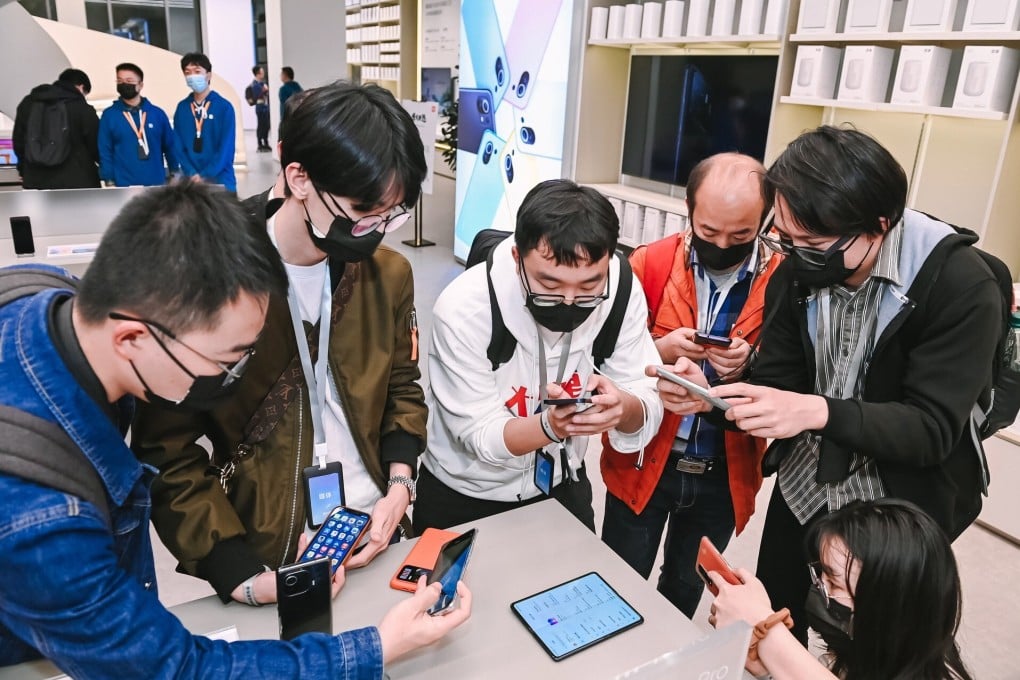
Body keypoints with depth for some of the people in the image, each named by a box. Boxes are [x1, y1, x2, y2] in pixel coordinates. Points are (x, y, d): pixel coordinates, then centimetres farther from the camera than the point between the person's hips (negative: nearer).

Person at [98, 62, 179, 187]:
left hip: (156, 184, 2)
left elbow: (170, 146, 10)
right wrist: (109, 181, -4)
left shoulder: (157, 113, 6)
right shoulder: (109, 115, 2)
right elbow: (104, 152, 2)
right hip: (124, 186, -2)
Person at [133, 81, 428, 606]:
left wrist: (400, 483, -7)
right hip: (269, 554, -4)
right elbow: (166, 452, -13)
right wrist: (242, 576, -18)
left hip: (374, 540, 5)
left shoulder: (388, 274, -3)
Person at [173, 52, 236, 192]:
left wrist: (204, 176, -13)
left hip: (220, 181, -3)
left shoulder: (224, 107, -2)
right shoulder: (181, 108, 9)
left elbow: (226, 148, -7)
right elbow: (179, 146, 5)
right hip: (191, 181, 3)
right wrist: (192, 174, -11)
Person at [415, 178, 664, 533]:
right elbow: (479, 435, -23)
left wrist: (623, 408, -38)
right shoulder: (463, 308, -28)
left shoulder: (622, 291, -20)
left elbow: (647, 409, -16)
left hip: (563, 485, 3)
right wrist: (550, 426, -41)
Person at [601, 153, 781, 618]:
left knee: (686, 592, 24)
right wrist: (659, 350, -24)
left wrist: (750, 365, -26)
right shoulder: (649, 264, -10)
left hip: (724, 475, 1)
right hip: (643, 462, -1)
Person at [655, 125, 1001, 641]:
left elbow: (934, 429, -25)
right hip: (800, 494, 4)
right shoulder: (792, 277, -8)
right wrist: (711, 393, -26)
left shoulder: (961, 288, -23)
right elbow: (774, 387, -6)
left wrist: (817, 411, -41)